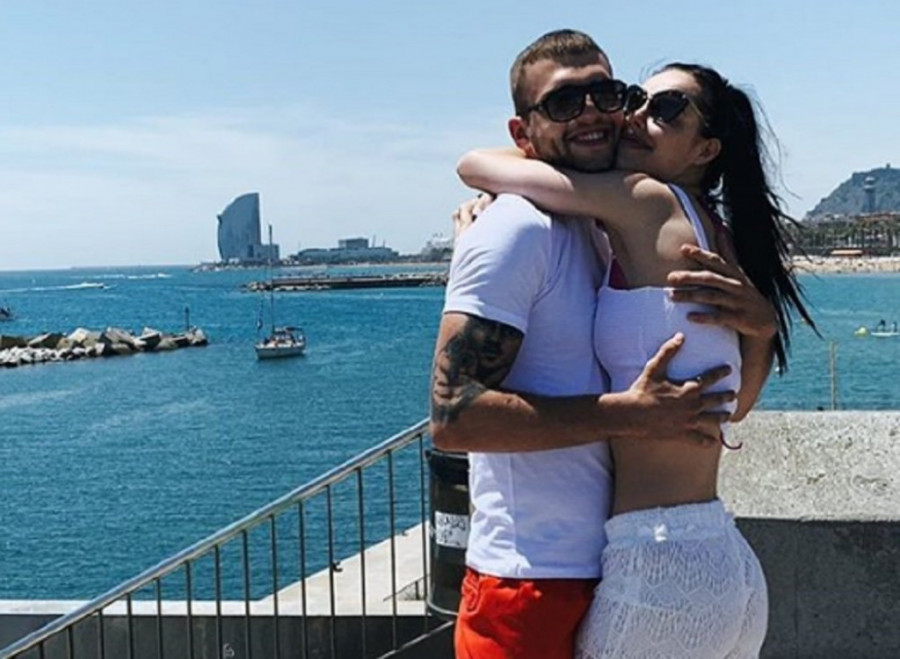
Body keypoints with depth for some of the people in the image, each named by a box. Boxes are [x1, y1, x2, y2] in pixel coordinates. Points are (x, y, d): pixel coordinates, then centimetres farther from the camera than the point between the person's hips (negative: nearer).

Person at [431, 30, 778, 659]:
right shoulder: (517, 230, -15)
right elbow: (453, 414, -24)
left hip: (605, 574, 9)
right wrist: (626, 415, -23)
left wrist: (757, 316, -6)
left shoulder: (604, 236, 12)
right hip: (531, 584, -8)